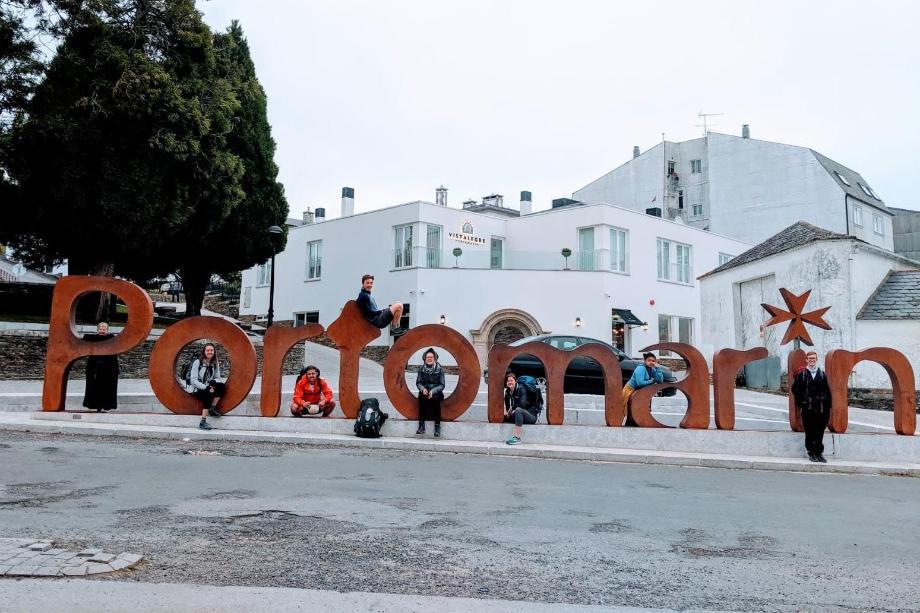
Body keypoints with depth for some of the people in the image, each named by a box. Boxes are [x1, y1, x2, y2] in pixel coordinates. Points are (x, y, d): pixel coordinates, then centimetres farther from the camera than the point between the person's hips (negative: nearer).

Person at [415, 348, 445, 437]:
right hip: (424, 391, 2)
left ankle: (437, 425, -27)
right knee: (422, 397, -32)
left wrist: (433, 391, -21)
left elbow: (442, 385, -5)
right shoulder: (421, 369, 3)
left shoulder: (439, 370, -3)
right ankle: (421, 425, -27)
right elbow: (418, 383, 4)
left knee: (435, 398, -34)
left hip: (436, 392, -1)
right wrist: (422, 388, -17)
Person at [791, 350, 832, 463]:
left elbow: (827, 391, 7)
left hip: (820, 408, 2)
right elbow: (795, 389, 5)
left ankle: (819, 453, 13)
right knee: (809, 432, 1)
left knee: (820, 431, 4)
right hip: (807, 408, -2)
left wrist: (827, 407, 1)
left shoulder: (822, 374, 9)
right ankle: (811, 453, 11)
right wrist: (801, 402, -1)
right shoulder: (801, 374, 3)